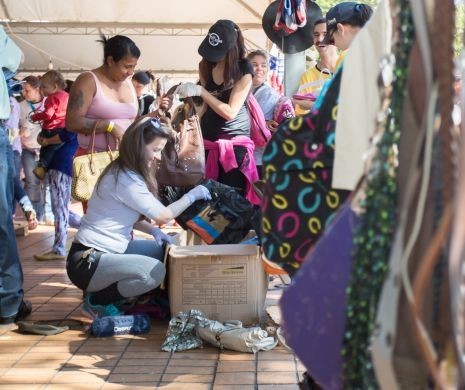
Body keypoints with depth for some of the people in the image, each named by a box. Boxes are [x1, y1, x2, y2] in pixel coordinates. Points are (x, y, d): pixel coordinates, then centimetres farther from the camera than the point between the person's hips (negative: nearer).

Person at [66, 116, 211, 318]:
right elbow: (163, 215, -15)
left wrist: (153, 230, -1)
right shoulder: (125, 180, -22)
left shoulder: (123, 171, 8)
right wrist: (192, 195, -1)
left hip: (106, 250, 10)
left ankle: (114, 297, 12)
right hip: (87, 262, -10)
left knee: (164, 251, 10)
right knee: (154, 271, -25)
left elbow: (129, 215, 17)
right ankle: (98, 301, -4)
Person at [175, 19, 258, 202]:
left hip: (234, 139, -5)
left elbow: (230, 112, -17)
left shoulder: (244, 70, -12)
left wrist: (199, 91, -22)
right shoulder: (205, 65, 5)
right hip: (208, 137, 5)